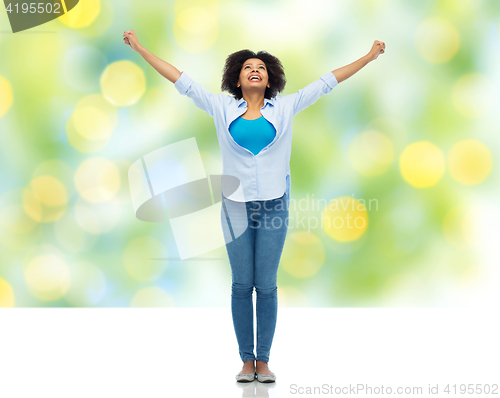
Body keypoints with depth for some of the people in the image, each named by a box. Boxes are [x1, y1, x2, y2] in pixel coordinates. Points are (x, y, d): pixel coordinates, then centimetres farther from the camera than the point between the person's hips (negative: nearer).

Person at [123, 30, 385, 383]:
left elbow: (327, 82, 10)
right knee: (241, 285, 4)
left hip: (274, 205, 0)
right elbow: (182, 80, 8)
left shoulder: (285, 108, 7)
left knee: (267, 286, 3)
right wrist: (141, 49, 9)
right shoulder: (223, 108, 6)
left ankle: (264, 361, 14)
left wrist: (368, 57, 13)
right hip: (237, 206, 0)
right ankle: (247, 361, 15)